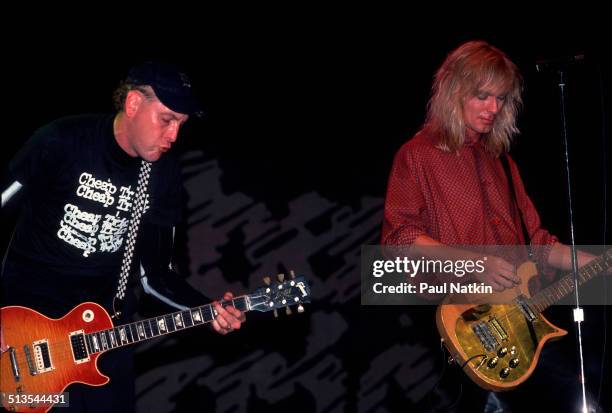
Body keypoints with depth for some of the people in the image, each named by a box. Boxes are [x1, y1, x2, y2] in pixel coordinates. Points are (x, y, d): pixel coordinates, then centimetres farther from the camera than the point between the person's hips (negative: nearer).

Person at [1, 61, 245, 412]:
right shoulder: (62, 142, -15)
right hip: (30, 308, -4)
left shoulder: (165, 173, 0)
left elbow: (155, 273, 5)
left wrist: (209, 309, -12)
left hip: (107, 317, 4)